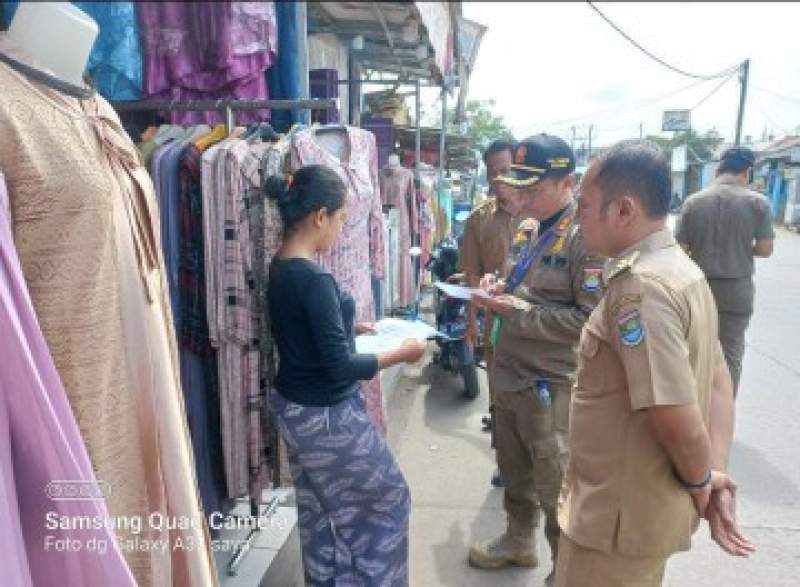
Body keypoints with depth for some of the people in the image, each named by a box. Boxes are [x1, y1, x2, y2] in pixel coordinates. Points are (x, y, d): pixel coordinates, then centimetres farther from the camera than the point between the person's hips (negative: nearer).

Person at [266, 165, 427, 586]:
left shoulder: (280, 267, 2)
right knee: (389, 498, 13)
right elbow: (339, 366, -26)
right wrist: (401, 354, -15)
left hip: (294, 408, 9)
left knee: (317, 511, 23)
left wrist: (351, 328, 12)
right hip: (327, 416, -9)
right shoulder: (313, 278, -26)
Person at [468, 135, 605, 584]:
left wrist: (520, 312, -21)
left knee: (555, 488, 10)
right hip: (510, 373, 8)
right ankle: (519, 539, 46)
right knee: (515, 471, 23)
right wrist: (504, 292, 3)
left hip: (549, 383, -8)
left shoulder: (586, 235, -18)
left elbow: (591, 319, -24)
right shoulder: (537, 229, 10)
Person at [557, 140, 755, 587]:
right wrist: (714, 475, 0)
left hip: (621, 512, -8)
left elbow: (676, 415, -29)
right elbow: (719, 383, 5)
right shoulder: (681, 269, 4)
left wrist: (699, 480, -10)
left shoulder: (639, 286, -27)